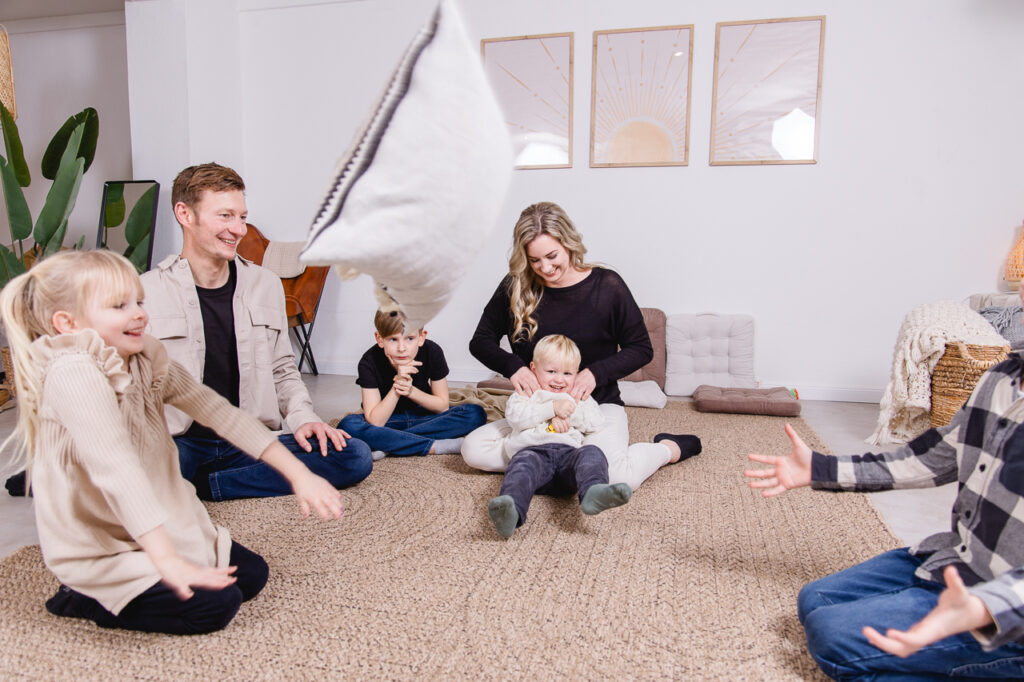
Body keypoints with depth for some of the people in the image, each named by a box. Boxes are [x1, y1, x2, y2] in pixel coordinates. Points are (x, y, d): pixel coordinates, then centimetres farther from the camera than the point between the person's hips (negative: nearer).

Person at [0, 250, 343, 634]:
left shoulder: (148, 361, -1)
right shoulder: (73, 373, -25)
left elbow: (221, 413, -3)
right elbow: (115, 467, -36)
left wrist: (298, 473, -9)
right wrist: (167, 559, -42)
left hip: (165, 528, 8)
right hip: (98, 550, -8)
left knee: (252, 574, 7)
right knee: (215, 604, -16)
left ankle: (114, 594, 16)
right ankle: (84, 601, 3)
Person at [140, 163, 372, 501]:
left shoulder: (266, 285, 13)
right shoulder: (146, 292, 0)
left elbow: (282, 371, 18)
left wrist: (303, 418, 0)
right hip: (179, 445, -5)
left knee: (354, 457, -19)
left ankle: (201, 485, -13)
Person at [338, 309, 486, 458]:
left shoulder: (432, 352, -18)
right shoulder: (370, 362, -22)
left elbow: (442, 406, -10)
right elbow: (375, 422, -24)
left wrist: (411, 391, -28)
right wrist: (397, 386, -36)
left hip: (422, 417, 2)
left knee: (475, 413, -23)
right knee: (348, 425, -33)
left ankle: (388, 445, -25)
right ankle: (434, 446, -29)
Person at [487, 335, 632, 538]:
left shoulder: (579, 397, 34)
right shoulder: (526, 394, 25)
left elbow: (596, 421, 16)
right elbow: (514, 416, 2)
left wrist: (569, 413, 1)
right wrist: (552, 408, -4)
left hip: (569, 451, 2)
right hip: (534, 449, -2)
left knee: (592, 453, -30)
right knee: (524, 464, -36)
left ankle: (593, 492, -62)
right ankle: (511, 512, -63)